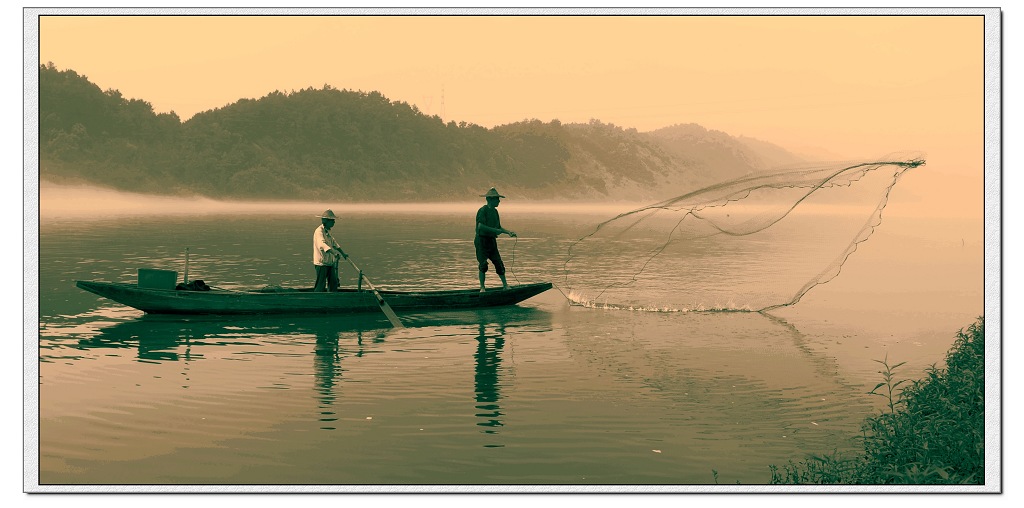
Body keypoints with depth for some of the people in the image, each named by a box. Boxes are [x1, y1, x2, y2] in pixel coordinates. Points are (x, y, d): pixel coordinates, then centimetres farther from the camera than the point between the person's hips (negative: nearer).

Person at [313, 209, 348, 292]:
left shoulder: (328, 231, 14)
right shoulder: (319, 231, -17)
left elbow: (334, 242, 28)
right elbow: (322, 245, -34)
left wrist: (343, 253, 28)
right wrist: (334, 252, -45)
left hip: (330, 262, 9)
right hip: (321, 263, -9)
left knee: (333, 283, 11)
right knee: (320, 285, -6)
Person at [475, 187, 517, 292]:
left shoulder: (494, 211, 14)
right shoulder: (483, 210, -14)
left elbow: (498, 227, 20)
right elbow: (480, 226, -26)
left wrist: (508, 232, 6)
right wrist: (495, 230, -26)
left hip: (492, 241, 7)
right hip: (482, 241, -7)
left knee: (499, 263, 5)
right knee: (483, 265, -8)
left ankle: (505, 285, 14)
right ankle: (482, 288, 1)